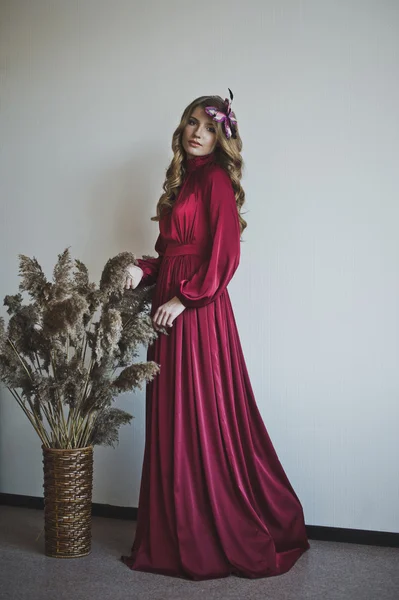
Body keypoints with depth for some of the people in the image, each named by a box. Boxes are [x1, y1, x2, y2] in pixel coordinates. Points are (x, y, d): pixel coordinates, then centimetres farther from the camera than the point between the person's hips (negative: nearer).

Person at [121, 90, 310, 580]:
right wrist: (144, 270, 2)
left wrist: (184, 298, -15)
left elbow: (224, 255, -14)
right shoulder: (181, 181, 19)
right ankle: (178, 537, 22)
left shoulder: (215, 179, -5)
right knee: (173, 422, 10)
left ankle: (229, 540, 13)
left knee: (205, 420, -3)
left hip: (200, 314, -8)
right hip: (171, 309, 8)